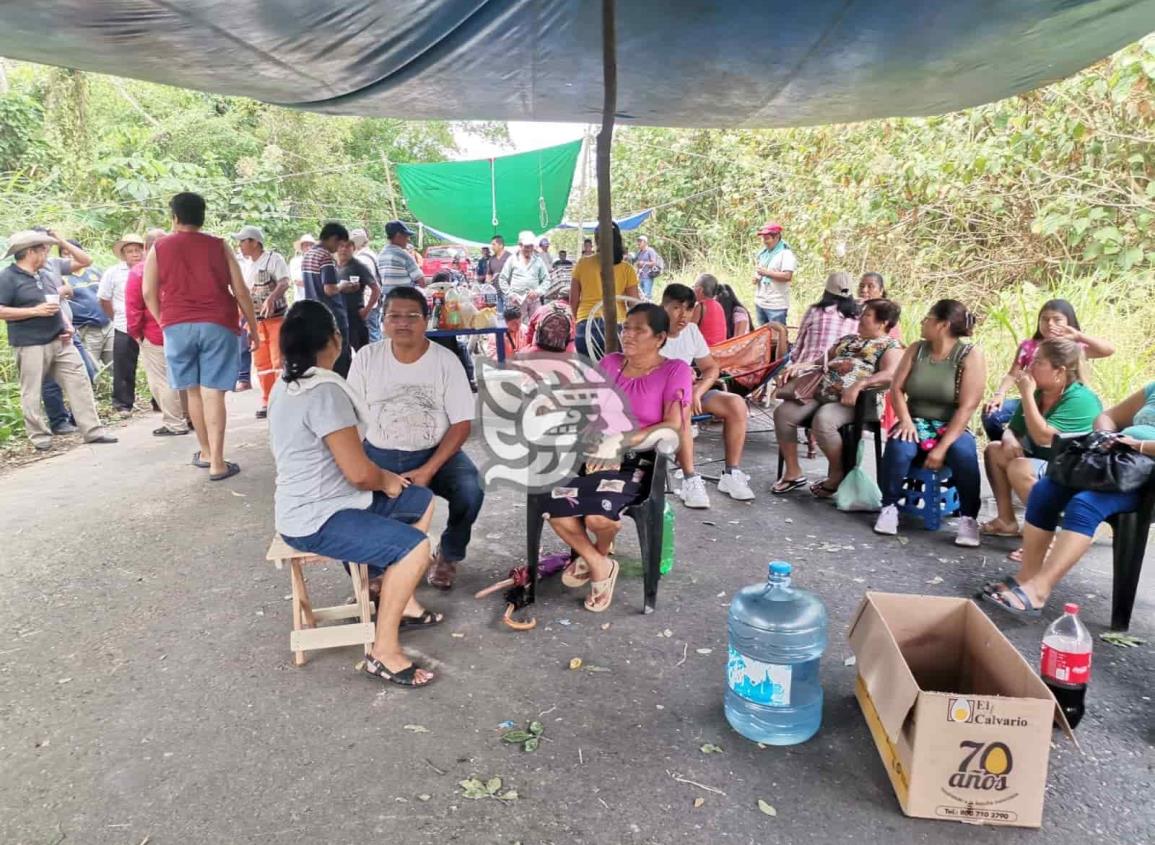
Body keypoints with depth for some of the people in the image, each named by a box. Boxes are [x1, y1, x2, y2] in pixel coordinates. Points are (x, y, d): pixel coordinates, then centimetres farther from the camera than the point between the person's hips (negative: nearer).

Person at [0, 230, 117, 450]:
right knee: (32, 393, 1)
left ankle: (92, 431, 3)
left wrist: (65, 325, 10)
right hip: (30, 346, -7)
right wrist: (35, 311, -18)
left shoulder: (42, 274, 16)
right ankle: (40, 436, 13)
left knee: (79, 382, 1)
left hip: (59, 341, 7)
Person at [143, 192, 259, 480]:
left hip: (178, 326, 1)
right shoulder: (219, 246, 4)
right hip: (218, 325, -1)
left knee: (194, 391, 14)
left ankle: (206, 452, 27)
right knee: (213, 393, -4)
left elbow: (149, 293, 6)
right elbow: (240, 291, 1)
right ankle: (217, 463, -7)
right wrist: (254, 329, 8)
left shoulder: (159, 248, 7)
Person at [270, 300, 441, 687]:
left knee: (421, 501, 17)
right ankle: (384, 651, -12)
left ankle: (401, 602, 25)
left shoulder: (288, 385, 9)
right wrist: (386, 480, -3)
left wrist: (382, 476, 6)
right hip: (316, 520, -11)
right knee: (415, 547, -24)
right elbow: (358, 471, -25)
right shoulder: (325, 391, -23)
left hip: (315, 503, 11)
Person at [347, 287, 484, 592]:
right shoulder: (367, 358, -1)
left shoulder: (446, 361, -6)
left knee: (471, 489, -28)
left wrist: (428, 470, -20)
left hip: (434, 453, -1)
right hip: (378, 454, 1)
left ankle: (448, 556, 5)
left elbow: (462, 424, -8)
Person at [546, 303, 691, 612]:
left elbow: (673, 425, -10)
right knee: (556, 509, -22)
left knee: (598, 514, -30)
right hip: (599, 456, 4)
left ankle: (598, 552, 10)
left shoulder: (675, 370, -1)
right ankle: (599, 565, 6)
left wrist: (623, 442, -20)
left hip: (639, 461, -4)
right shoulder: (609, 363, 13)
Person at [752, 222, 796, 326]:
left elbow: (787, 276, -23)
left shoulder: (786, 253, -12)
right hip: (760, 302, 8)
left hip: (776, 305, -8)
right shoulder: (764, 252, 13)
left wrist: (766, 272, -20)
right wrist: (755, 277, 4)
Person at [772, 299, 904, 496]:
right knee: (783, 412, -14)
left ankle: (837, 475, -12)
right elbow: (824, 360, 33)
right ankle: (793, 473, -4)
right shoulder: (848, 339, 28)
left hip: (852, 402, -7)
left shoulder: (891, 346, 5)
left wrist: (859, 385, -29)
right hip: (821, 393, 7)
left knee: (822, 420, -36)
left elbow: (890, 375, -14)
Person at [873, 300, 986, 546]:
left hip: (951, 427, -2)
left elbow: (968, 406, -15)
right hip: (916, 423, 2)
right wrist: (906, 420, -16)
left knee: (963, 453, -34)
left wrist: (942, 447, -22)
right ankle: (889, 507, -13)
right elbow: (896, 388, 4)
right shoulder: (917, 349, 5)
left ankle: (969, 518, -17)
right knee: (898, 446, -31)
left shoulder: (971, 354, -8)